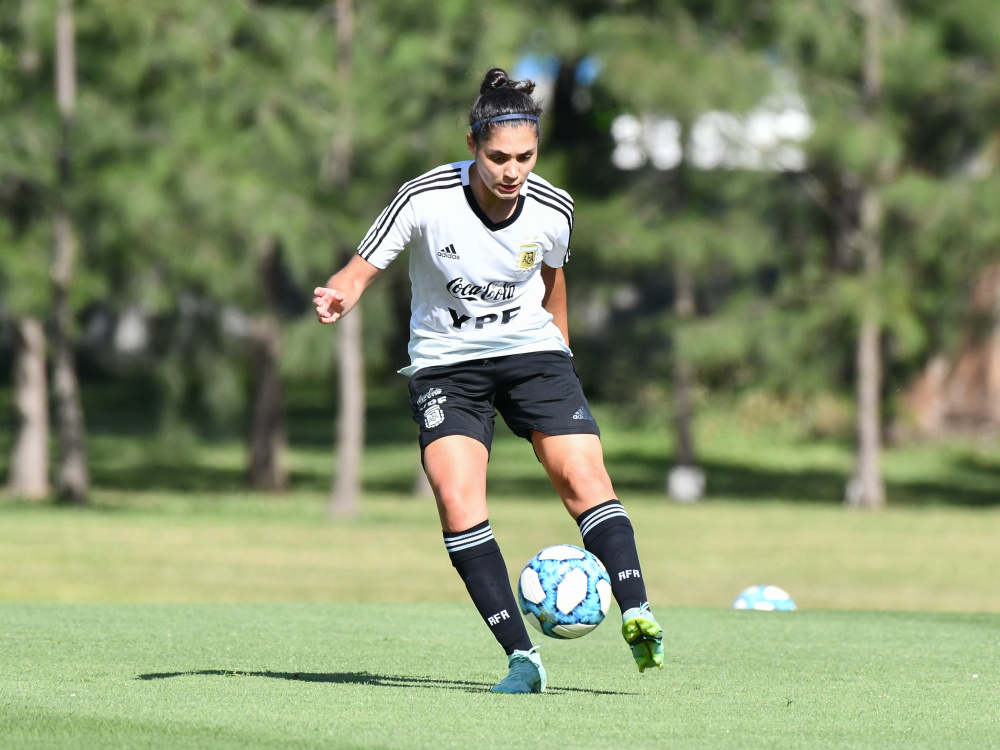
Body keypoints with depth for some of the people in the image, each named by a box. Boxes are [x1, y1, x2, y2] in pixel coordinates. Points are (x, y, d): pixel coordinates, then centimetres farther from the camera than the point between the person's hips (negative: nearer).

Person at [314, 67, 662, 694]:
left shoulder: (553, 210, -8)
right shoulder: (426, 200, -17)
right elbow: (362, 270, -12)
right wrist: (337, 299, -35)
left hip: (531, 350, 2)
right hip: (445, 363, -2)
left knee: (584, 475, -20)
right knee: (456, 495, -21)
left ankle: (636, 617, -24)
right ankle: (521, 656, -22)